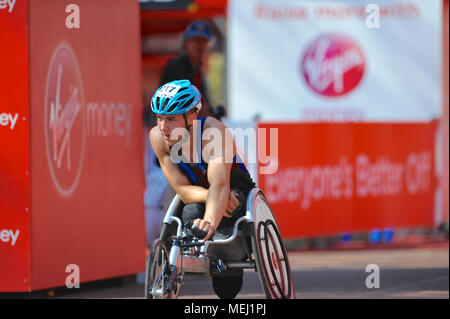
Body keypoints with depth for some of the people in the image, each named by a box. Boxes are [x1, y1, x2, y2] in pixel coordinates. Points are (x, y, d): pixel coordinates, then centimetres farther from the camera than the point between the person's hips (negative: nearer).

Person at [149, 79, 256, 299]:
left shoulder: (213, 132, -30)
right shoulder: (158, 137, -17)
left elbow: (219, 184, -45)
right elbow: (183, 190, -18)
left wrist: (210, 221, -64)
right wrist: (210, 196, -40)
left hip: (236, 195, -3)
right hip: (199, 194, 3)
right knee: (191, 212, -33)